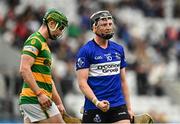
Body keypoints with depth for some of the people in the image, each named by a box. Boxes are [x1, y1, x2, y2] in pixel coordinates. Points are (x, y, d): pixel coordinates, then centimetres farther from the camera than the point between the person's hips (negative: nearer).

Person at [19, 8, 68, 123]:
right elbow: (24, 70, -19)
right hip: (35, 99, -10)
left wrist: (59, 104, 25)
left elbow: (48, 79, 28)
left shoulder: (44, 45, 25)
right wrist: (40, 94, -22)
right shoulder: (35, 40, -7)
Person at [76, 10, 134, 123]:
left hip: (118, 106, 4)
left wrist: (129, 107, 14)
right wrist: (97, 102, -24)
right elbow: (82, 82, -11)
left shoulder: (118, 49, 13)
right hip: (94, 109, -4)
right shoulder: (85, 51, -5)